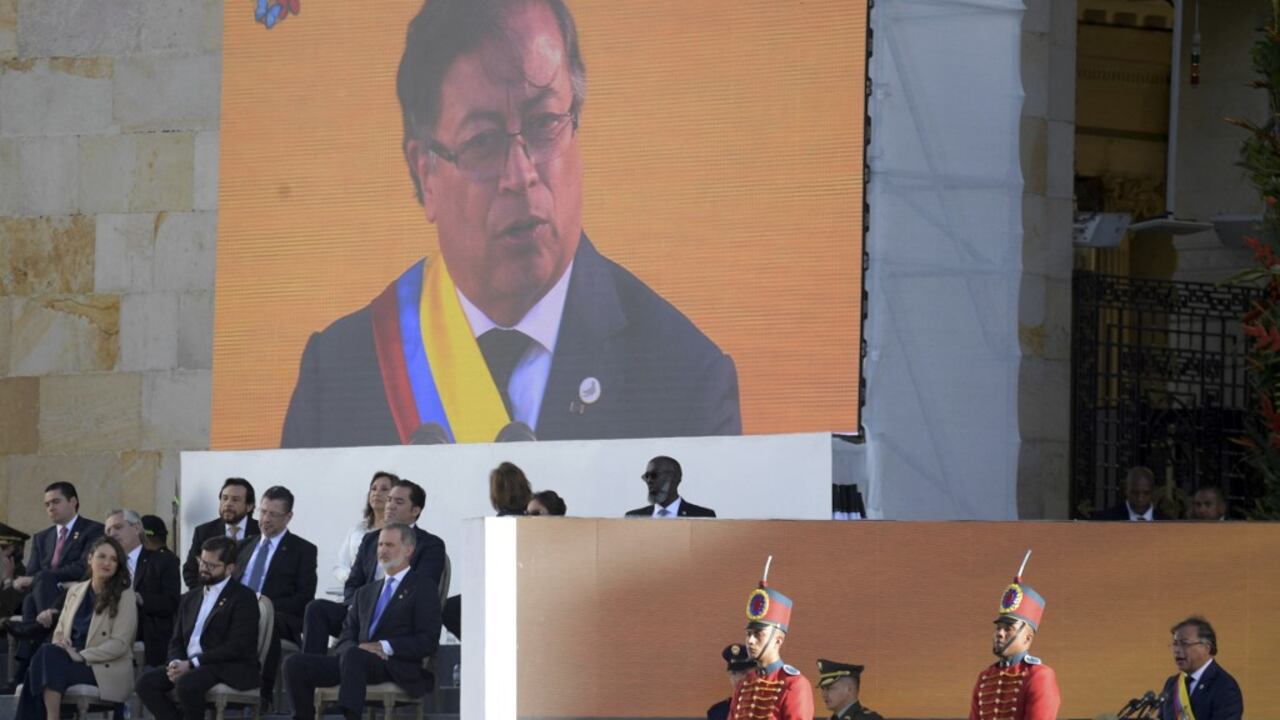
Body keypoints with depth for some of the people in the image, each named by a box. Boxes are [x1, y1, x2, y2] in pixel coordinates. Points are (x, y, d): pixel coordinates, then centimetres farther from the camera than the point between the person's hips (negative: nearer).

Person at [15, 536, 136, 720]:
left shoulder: (124, 597, -1)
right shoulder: (75, 591, 17)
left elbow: (120, 644, -9)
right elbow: (60, 631, 19)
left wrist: (81, 656, -17)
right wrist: (60, 646, -6)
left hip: (107, 671, -5)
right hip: (75, 663, 5)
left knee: (49, 656, -31)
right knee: (47, 652, -31)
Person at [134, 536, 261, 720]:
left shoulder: (243, 598, -3)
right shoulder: (191, 598, 20)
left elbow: (237, 646, -14)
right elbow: (176, 641, 18)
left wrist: (191, 664, -18)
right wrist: (176, 663, -7)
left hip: (230, 669, -7)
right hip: (187, 666, 7)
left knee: (186, 684, -35)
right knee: (145, 683, -15)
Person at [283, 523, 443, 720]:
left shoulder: (423, 587, 10)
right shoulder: (366, 593, 30)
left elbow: (428, 641, -1)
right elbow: (347, 636, 19)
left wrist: (385, 647, -13)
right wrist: (357, 648, -6)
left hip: (397, 670, -6)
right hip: (358, 660, 6)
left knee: (353, 655, -39)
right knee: (295, 664, -15)